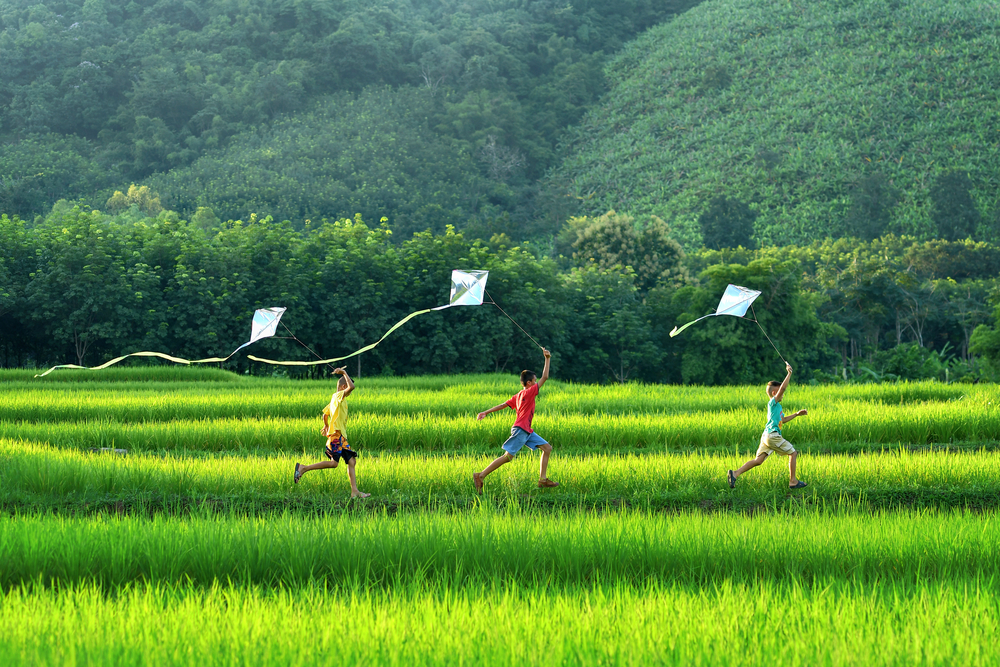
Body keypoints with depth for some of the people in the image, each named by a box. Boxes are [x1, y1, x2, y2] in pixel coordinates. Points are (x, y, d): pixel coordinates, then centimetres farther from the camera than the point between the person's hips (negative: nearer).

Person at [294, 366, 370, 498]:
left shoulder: (335, 398, 21)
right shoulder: (339, 396, -7)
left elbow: (325, 414, 30)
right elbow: (351, 387, -25)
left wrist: (326, 426, 45)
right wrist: (344, 373, -12)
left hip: (341, 436, 11)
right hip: (336, 434, -11)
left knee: (351, 461, 5)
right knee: (333, 462, -14)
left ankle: (355, 491, 0)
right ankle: (303, 468, -8)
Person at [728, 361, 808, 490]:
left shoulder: (777, 406, 25)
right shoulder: (773, 402, -4)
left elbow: (783, 420, 39)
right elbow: (783, 388, -18)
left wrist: (797, 414, 37)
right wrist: (789, 373, -14)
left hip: (767, 436, 9)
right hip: (773, 435, -9)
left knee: (758, 460, -1)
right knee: (793, 453, 2)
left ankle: (735, 473, -13)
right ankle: (793, 482, 5)